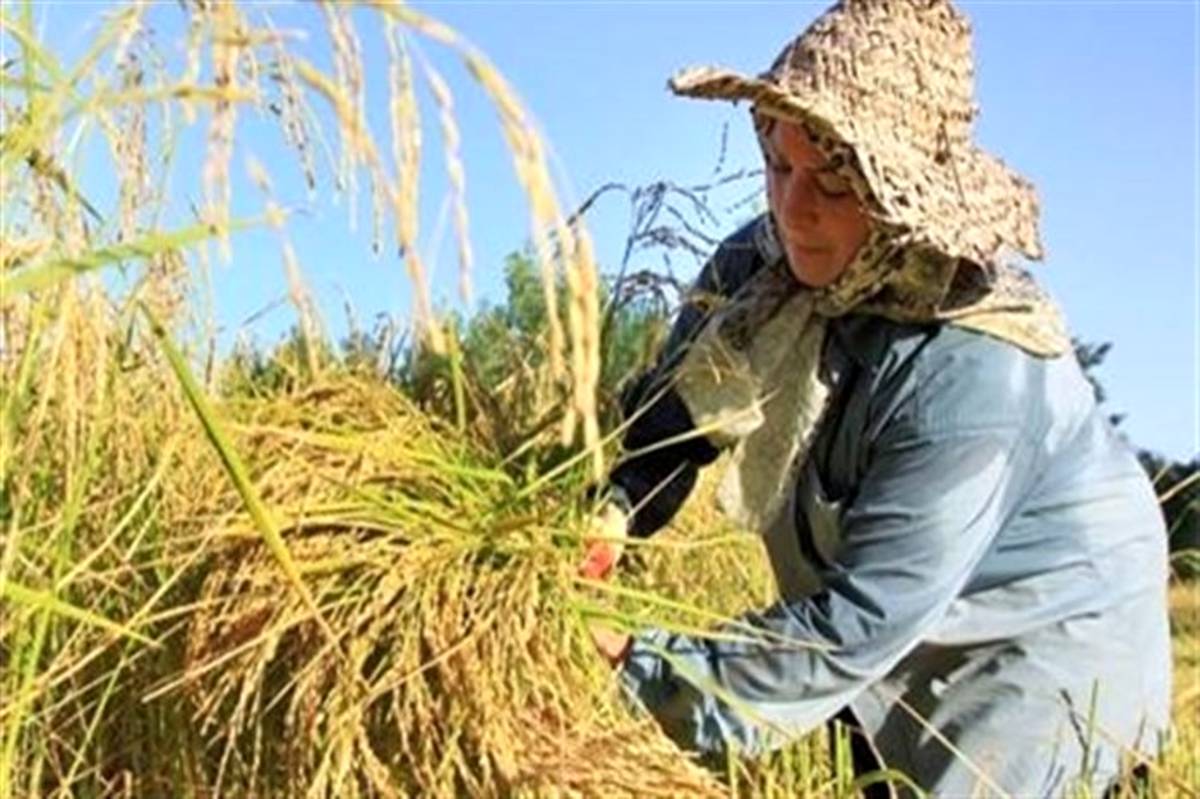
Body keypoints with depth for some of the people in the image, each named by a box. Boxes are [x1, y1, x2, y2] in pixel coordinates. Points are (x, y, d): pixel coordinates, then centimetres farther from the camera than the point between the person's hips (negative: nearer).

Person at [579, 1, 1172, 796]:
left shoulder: (973, 373, -35)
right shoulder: (766, 266, -14)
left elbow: (862, 619, -32)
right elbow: (675, 412, -7)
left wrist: (649, 674, -30)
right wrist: (612, 508, -28)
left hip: (1037, 640, -6)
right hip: (903, 635, 6)